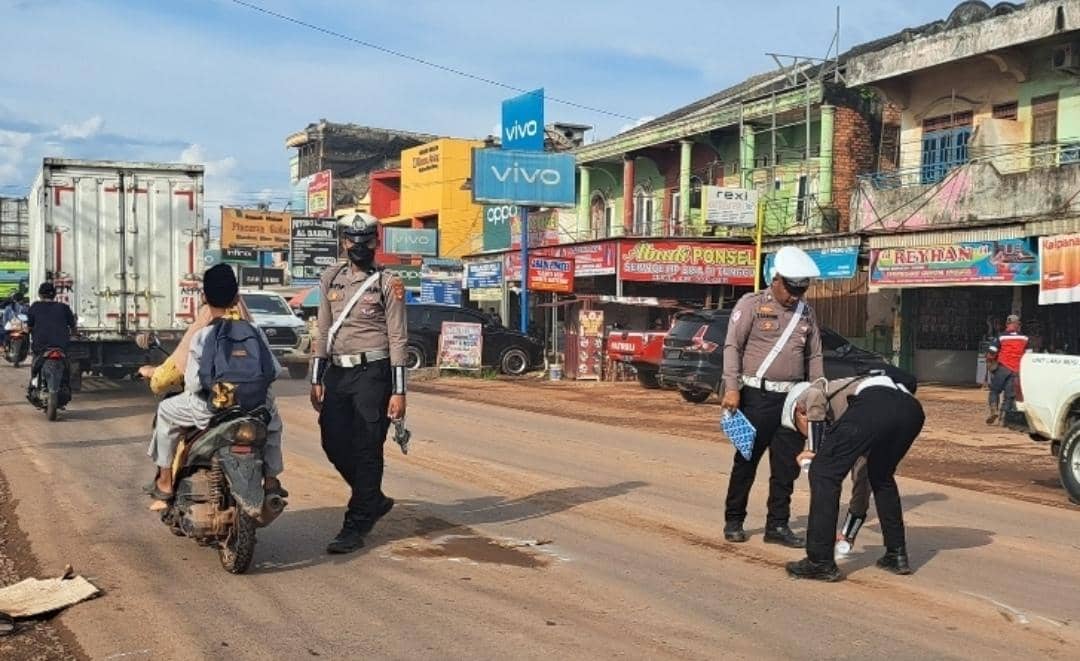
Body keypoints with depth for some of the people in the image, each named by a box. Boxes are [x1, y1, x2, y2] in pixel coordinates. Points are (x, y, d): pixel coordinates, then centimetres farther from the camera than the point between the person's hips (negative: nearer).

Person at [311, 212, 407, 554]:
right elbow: (323, 331, 15)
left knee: (367, 451, -2)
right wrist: (317, 379, 9)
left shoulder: (389, 283, -3)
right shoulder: (331, 278, 12)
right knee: (334, 444, 6)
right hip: (337, 372, 6)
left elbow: (398, 339, -5)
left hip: (372, 373, -5)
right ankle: (375, 499, 28)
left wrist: (398, 391, -10)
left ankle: (355, 526, 6)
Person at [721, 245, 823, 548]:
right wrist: (732, 388, -17)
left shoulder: (806, 313, 13)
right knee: (747, 460, 4)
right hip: (757, 396, -5)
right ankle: (733, 521, 16)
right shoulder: (752, 304, -3)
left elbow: (814, 356, 16)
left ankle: (777, 526, 15)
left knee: (787, 465, 6)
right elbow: (732, 347, -8)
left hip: (792, 398, 5)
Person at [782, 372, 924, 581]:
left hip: (874, 403, -8)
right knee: (881, 478, 32)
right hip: (912, 408, 8)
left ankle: (820, 562, 8)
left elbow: (815, 395, 1)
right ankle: (897, 555, 31)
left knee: (824, 474, 7)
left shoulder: (807, 393, 29)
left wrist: (815, 451, 8)